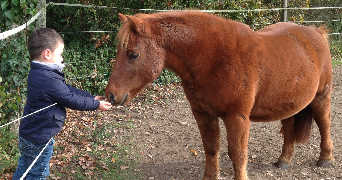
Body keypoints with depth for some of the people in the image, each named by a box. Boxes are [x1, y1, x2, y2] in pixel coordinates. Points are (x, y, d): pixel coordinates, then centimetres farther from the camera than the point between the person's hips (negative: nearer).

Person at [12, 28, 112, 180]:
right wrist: (96, 105, -6)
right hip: (39, 140, -9)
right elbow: (73, 100, -21)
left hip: (27, 133, 9)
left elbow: (67, 89, 7)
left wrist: (92, 97, 7)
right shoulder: (50, 80, -30)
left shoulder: (36, 73, 2)